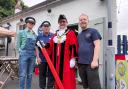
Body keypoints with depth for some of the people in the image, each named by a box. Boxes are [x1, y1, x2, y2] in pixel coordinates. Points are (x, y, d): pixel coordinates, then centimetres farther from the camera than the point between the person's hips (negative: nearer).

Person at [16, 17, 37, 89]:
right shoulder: (21, 32, 3)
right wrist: (21, 52, -4)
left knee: (30, 74, 9)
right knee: (23, 74, -6)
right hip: (24, 54, -4)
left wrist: (35, 53, 4)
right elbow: (18, 44, 4)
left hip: (32, 55, 4)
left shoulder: (35, 34, 13)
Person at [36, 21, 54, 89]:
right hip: (42, 59, 1)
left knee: (51, 74, 5)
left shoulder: (53, 36, 2)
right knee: (42, 74, 10)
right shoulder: (39, 36, 5)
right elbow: (37, 48, 5)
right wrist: (38, 57, -3)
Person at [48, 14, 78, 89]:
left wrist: (73, 59, -16)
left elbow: (74, 47, -9)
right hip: (57, 62, 6)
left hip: (67, 62, -5)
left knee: (68, 81, -6)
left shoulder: (71, 33, 0)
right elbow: (51, 46, 18)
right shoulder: (55, 35, 18)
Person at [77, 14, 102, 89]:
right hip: (81, 64, 6)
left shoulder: (93, 31, 1)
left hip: (91, 63, -6)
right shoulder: (79, 35, 20)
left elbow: (97, 46, -9)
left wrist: (95, 60, -18)